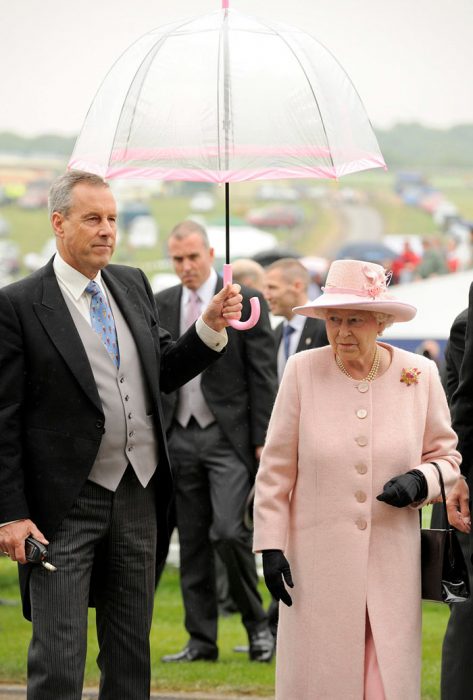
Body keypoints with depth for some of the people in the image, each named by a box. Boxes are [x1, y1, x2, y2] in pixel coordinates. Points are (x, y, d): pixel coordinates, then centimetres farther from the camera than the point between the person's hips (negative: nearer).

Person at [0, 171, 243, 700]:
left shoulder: (133, 286, 9)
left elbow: (164, 373, 16)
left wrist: (211, 328, -1)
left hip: (138, 496, 6)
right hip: (65, 504, -6)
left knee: (131, 648, 15)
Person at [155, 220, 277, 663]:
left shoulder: (245, 302, -4)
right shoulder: (162, 305, 10)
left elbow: (263, 376, -5)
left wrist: (264, 440, -10)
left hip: (229, 436, -5)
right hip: (180, 437, 5)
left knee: (227, 530, -16)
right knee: (193, 541, 6)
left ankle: (256, 622, 4)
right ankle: (201, 640, 12)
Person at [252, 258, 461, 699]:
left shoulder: (419, 375, 0)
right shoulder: (303, 371, -4)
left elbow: (446, 456, 11)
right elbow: (276, 467, 2)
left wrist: (422, 481, -11)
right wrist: (271, 544, -1)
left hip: (393, 560, 1)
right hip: (319, 559, -1)